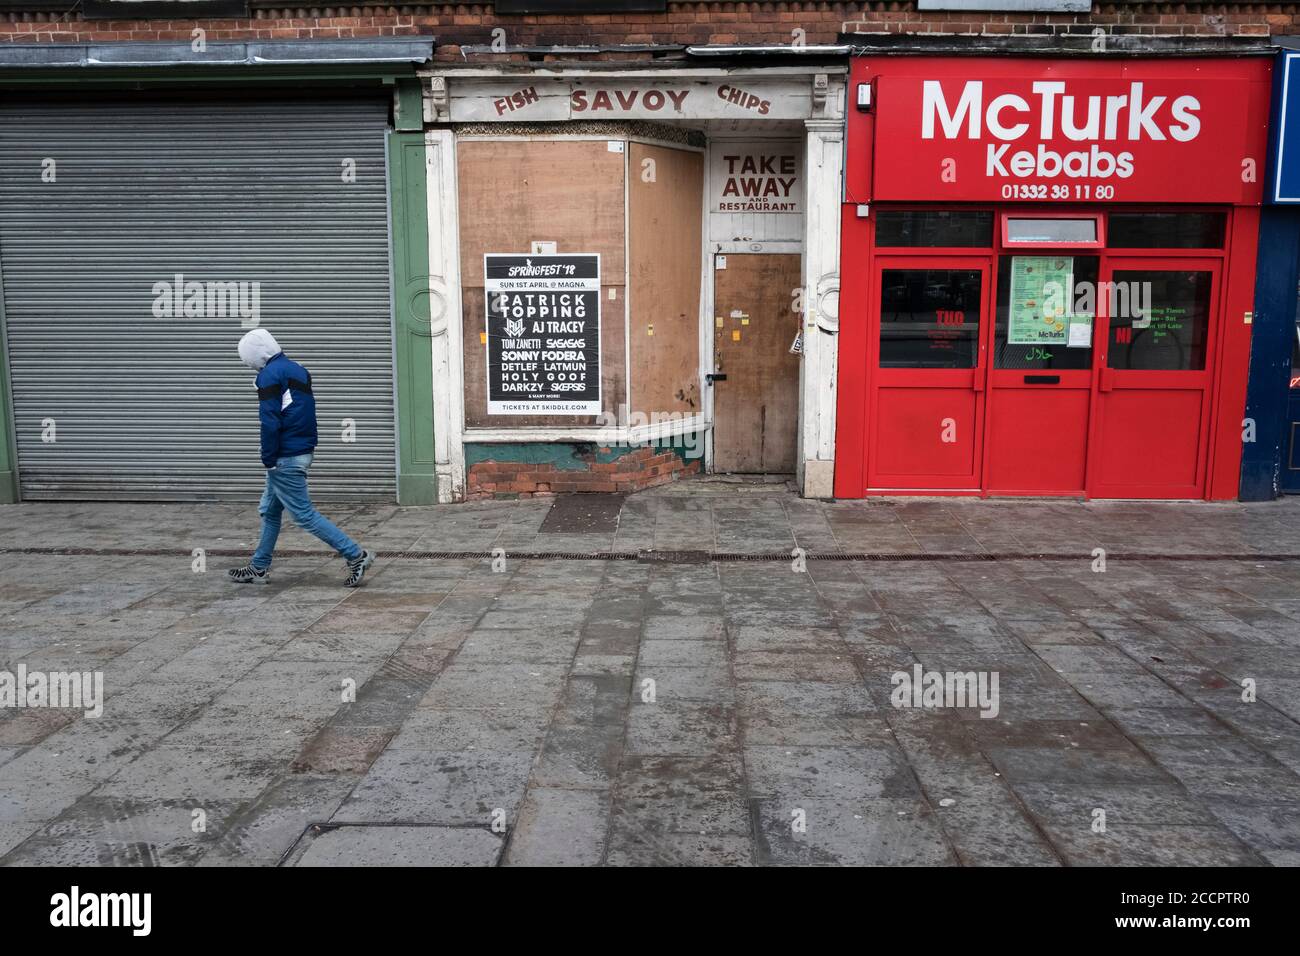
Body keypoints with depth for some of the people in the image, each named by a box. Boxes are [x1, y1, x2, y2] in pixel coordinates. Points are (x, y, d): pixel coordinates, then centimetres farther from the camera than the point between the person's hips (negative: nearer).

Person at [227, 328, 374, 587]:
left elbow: (270, 422, -20)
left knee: (305, 515, -6)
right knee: (269, 511, 18)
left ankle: (356, 555, -7)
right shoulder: (298, 370, 15)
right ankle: (259, 568, 26)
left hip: (285, 459, -10)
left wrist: (269, 459, -12)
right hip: (303, 452, 10)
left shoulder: (270, 375, -13)